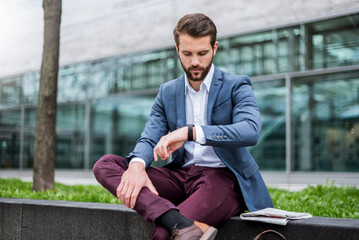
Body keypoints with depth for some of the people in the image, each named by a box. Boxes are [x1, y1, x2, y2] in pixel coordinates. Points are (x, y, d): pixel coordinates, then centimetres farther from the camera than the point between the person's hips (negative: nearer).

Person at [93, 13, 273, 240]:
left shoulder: (237, 86, 0)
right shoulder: (167, 92, 14)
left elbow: (251, 130, -19)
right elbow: (149, 139, 3)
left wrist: (191, 132, -31)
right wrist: (137, 164, -23)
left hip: (223, 178, -6)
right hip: (182, 175, 6)